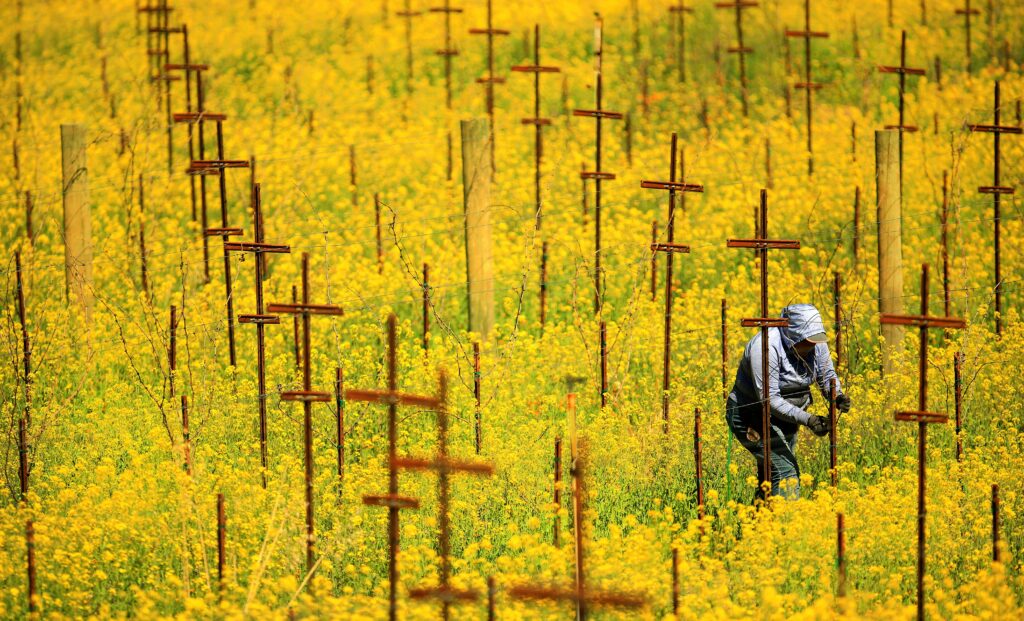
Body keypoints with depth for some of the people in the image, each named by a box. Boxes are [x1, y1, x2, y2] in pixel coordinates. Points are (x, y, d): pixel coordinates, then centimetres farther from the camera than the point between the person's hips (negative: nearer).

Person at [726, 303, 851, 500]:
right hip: (751, 416, -8)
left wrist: (837, 395, -19)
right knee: (785, 471, -20)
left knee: (769, 479, 12)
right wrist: (807, 419, -37)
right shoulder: (767, 346, -30)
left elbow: (827, 376, 4)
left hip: (787, 414, 8)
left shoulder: (816, 343, -8)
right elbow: (769, 399, -30)